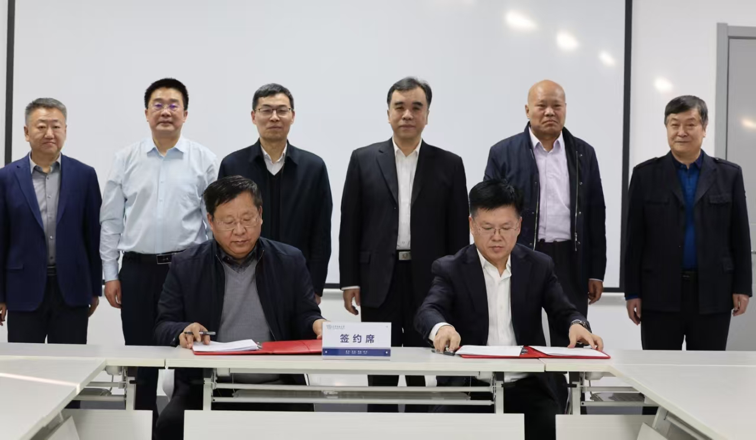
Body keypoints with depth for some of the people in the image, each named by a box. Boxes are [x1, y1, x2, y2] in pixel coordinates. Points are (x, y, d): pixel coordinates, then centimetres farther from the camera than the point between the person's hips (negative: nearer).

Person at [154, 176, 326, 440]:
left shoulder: (290, 262, 10)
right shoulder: (186, 266, 8)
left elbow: (305, 318, 10)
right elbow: (163, 327, 7)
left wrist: (317, 324, -15)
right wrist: (182, 332, -17)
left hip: (276, 388, 0)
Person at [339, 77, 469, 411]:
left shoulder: (449, 164, 5)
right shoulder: (363, 160, 5)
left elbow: (458, 231, 4)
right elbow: (350, 225, 4)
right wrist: (350, 281, -1)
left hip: (430, 283, 0)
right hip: (379, 281, 0)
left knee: (425, 375, 5)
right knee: (380, 372, 6)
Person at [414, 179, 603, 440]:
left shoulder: (539, 266, 9)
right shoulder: (451, 269, 2)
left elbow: (563, 312, 0)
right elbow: (428, 311, -14)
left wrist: (577, 326, -26)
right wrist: (441, 327, -40)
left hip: (527, 387, 2)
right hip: (468, 387, -1)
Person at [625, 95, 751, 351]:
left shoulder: (729, 174, 5)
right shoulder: (646, 174, 3)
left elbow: (740, 237, 5)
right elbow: (635, 239, 2)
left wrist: (742, 287, 0)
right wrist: (632, 292, -1)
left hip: (712, 294, 1)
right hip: (660, 294, 0)